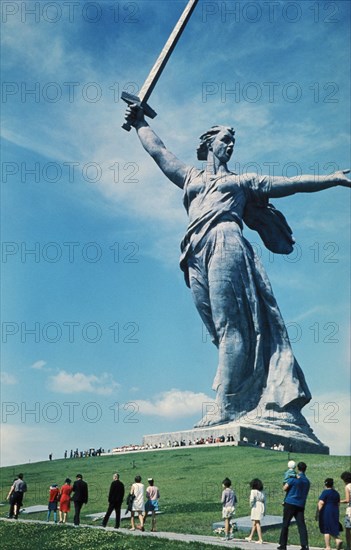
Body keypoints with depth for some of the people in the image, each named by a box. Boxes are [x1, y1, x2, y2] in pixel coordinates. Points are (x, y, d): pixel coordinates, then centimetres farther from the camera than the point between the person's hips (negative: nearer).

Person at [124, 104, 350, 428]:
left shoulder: (242, 181, 25)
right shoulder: (190, 177, 31)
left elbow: (291, 183, 20)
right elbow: (157, 150, 38)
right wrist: (140, 123, 44)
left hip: (225, 244, -2)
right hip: (198, 255, 3)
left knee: (232, 325, -18)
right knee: (225, 329, -10)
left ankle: (226, 407, -26)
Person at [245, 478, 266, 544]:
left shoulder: (253, 491, -8)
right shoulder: (262, 492, 11)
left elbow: (252, 500, -20)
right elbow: (264, 501, 11)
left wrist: (251, 506, -2)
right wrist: (264, 511, 15)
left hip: (256, 507, -7)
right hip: (262, 507, 7)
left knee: (257, 524, -3)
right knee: (254, 523, 18)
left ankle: (260, 540, -6)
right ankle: (250, 537, 30)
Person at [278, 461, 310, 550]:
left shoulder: (294, 479, -9)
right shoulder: (307, 481, 10)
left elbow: (285, 488, -7)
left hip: (290, 503, -4)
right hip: (301, 505, 4)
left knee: (285, 524, 4)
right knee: (301, 525, 0)